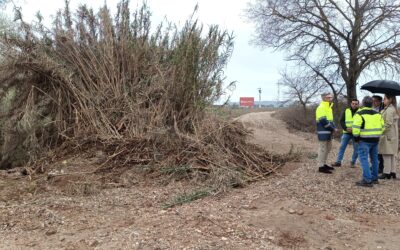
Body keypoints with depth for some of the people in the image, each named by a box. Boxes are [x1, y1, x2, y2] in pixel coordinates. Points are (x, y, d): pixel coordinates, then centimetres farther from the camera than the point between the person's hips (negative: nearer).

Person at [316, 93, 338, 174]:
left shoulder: (328, 108, 18)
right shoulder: (321, 108, -14)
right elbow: (323, 121, -21)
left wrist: (334, 127, 6)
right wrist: (332, 128, -14)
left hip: (328, 132, 10)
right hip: (323, 132, -10)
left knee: (328, 148, 16)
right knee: (323, 148, -5)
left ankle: (324, 164, 26)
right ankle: (321, 167, 1)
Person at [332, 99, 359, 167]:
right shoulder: (346, 111, 7)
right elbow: (341, 121, 4)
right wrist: (346, 128, -12)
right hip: (346, 133, 2)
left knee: (356, 149, 4)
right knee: (342, 147, -1)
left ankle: (353, 162, 17)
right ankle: (338, 161, 4)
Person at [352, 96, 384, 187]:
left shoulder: (359, 114, -10)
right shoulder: (377, 114, 12)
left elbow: (356, 128, -16)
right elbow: (382, 127, 14)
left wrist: (356, 138, -5)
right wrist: (377, 136, 20)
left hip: (364, 140, -7)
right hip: (375, 140, 7)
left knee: (364, 159, -6)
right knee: (374, 159, 16)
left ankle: (367, 180, -12)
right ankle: (374, 178, 26)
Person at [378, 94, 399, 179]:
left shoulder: (389, 110, -15)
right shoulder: (393, 109, 16)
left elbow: (388, 124, -20)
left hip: (387, 135, -10)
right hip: (393, 135, 10)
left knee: (386, 154, -6)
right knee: (391, 154, 13)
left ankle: (387, 173, -2)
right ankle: (392, 172, 18)